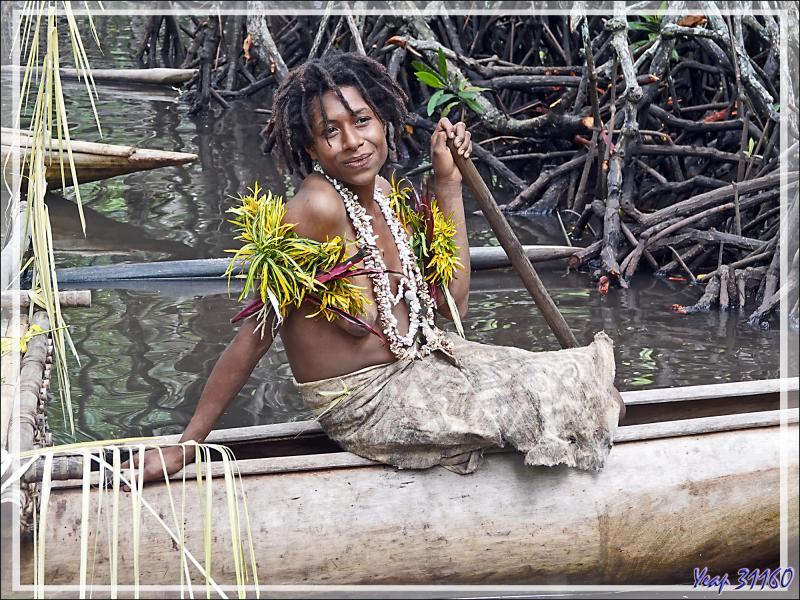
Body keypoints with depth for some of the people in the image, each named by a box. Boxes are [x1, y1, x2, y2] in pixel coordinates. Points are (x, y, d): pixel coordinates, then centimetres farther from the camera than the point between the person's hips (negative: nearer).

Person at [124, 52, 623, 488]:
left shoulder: (381, 193, -1)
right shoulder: (318, 205, -26)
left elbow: (450, 301, 2)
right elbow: (257, 333, -23)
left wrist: (448, 183, 2)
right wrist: (186, 446, -21)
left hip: (414, 360, 7)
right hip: (366, 403, -7)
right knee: (526, 403, -4)